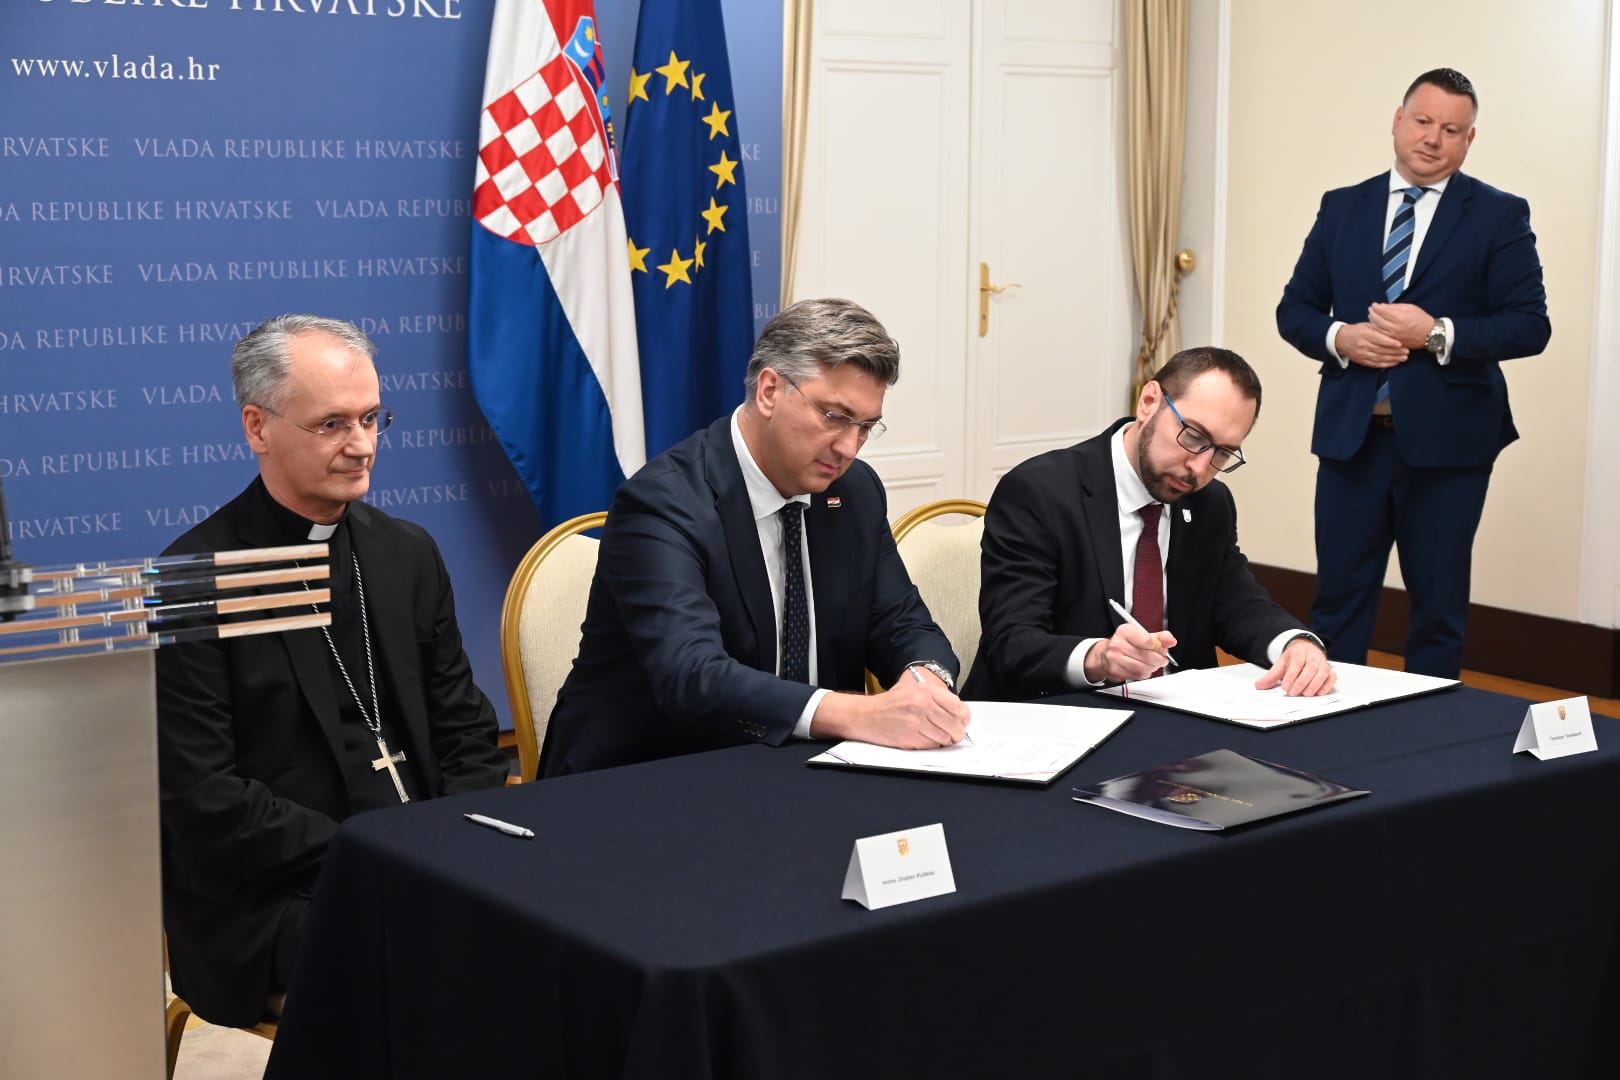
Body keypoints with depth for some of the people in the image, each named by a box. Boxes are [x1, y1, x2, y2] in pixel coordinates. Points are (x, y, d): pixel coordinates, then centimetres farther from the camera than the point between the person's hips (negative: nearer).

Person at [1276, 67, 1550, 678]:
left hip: (1446, 441, -2)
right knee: (1338, 600, 7)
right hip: (1350, 436, 2)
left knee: (1439, 607, 8)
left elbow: (1530, 325, -6)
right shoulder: (1342, 208, 9)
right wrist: (1340, 338, -11)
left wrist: (1438, 334, -19)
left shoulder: (1500, 216, 0)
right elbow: (1294, 310, 10)